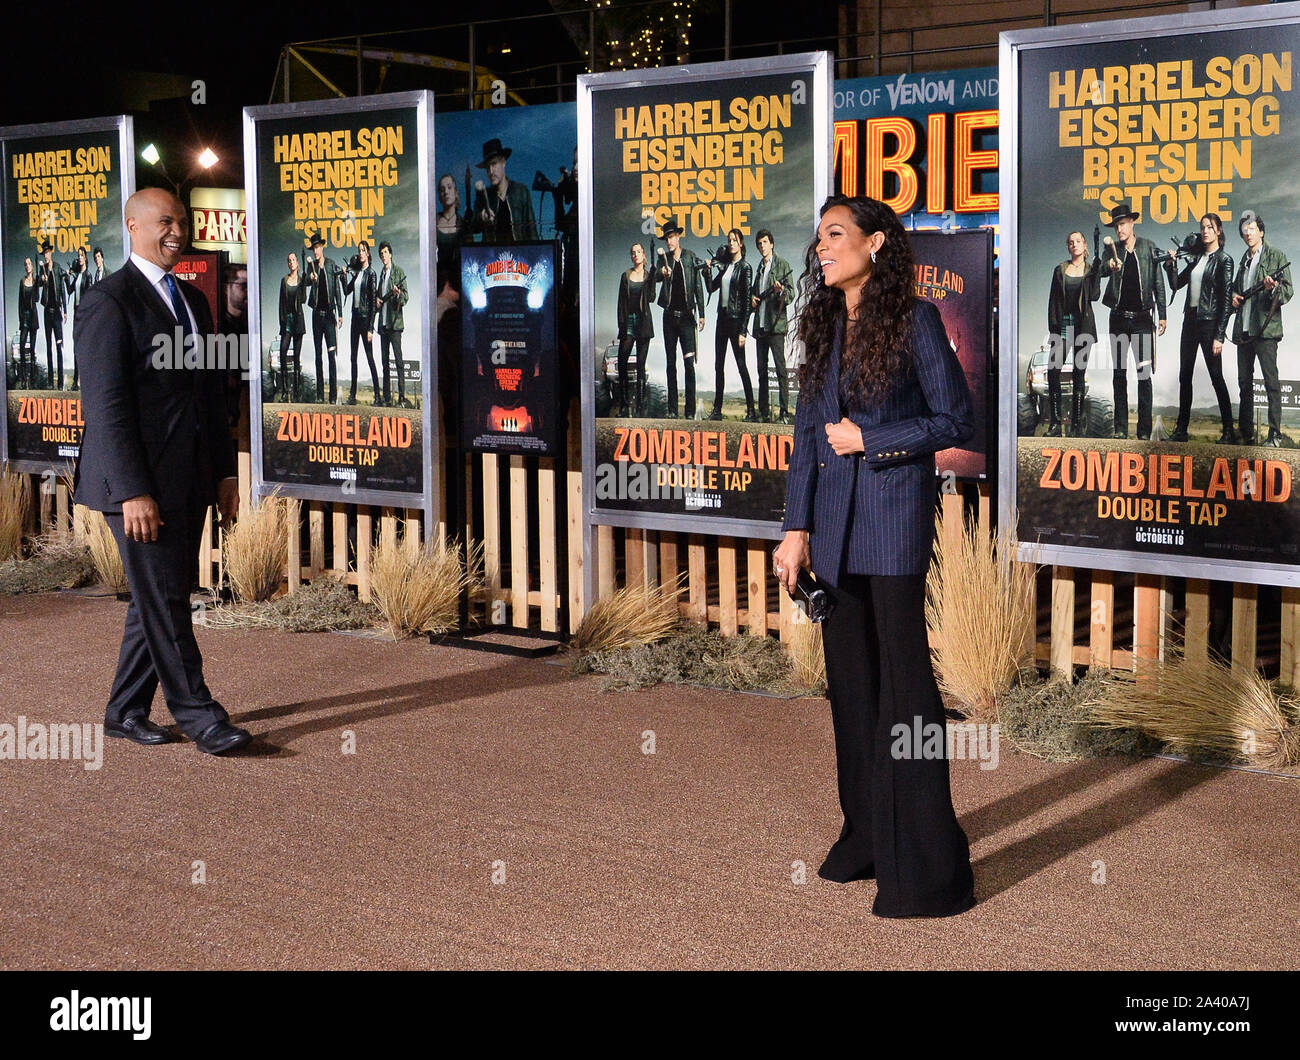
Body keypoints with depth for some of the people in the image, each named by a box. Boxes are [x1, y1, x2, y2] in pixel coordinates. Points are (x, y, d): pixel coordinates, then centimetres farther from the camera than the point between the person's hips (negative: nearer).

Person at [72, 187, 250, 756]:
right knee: (164, 601, -3)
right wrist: (132, 492, -21)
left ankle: (125, 711, 22)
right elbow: (105, 405, -16)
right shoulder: (108, 302, -10)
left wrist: (225, 470, 15)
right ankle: (197, 715, 4)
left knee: (156, 599, 12)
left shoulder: (192, 300, 17)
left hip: (189, 480, 8)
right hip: (140, 482, -8)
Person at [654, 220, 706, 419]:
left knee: (689, 363, -7)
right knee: (671, 363, 5)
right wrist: (662, 273, -32)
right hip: (670, 316, 3)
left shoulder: (690, 258, 2)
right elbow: (657, 277, -8)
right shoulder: (665, 259, 8)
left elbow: (698, 287, 2)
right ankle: (672, 408, 9)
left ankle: (690, 410, -7)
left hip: (686, 316, -3)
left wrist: (701, 315, -2)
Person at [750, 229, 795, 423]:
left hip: (776, 324, -7)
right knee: (762, 370, 8)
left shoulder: (782, 264, 0)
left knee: (780, 369, -11)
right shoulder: (760, 267, 19)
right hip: (760, 325, 7)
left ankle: (784, 412, -13)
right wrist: (752, 300, 6)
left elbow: (791, 293, -4)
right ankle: (764, 412, 12)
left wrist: (781, 291, -25)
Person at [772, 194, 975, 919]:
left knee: (904, 675, -5)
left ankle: (928, 866, 1)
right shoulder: (825, 327, 12)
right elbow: (809, 432, 13)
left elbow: (957, 421, -6)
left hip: (895, 512, -7)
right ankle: (868, 838, 23)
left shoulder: (915, 320, -6)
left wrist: (869, 439, -10)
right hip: (834, 517, 7)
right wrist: (797, 528, 8)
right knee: (850, 676, 11)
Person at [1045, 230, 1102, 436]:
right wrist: (1053, 326, -2)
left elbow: (1094, 295, -6)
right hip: (1063, 324, 0)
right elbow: (1053, 300, 8)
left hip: (1083, 325, 0)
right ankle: (1055, 422, -11)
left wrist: (1096, 269, -11)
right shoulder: (1060, 270, 11)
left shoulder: (1091, 270, 9)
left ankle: (1077, 423, 3)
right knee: (1053, 371, -13)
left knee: (1079, 373, 0)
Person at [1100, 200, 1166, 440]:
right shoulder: (1114, 250, 7)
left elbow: (1158, 282, 5)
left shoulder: (1148, 247, 3)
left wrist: (1162, 315, 1)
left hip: (1142, 318, -2)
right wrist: (1111, 266, -34)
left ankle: (1144, 429, -3)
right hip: (1119, 318, 2)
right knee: (1119, 374, 5)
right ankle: (1120, 427, 9)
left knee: (1144, 374, -6)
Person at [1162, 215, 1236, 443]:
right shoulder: (1197, 258, 13)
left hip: (1209, 322, -7)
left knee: (1216, 376, -5)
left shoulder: (1223, 260, -7)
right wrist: (1171, 265, 0)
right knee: (1185, 376, 9)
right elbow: (1176, 284, 19)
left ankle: (1229, 432, 0)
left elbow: (1226, 300, -12)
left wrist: (1219, 336, -16)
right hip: (1190, 320, 7)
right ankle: (1181, 429, 16)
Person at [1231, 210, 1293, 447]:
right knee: (1245, 382, 9)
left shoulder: (1277, 257, -1)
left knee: (1271, 381, -9)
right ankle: (1246, 434, 15)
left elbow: (1288, 292, -3)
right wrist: (1234, 297, 8)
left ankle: (1275, 435, -10)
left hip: (1266, 329, -7)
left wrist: (1273, 288, -23)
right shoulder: (1244, 260, 18)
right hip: (1243, 330, 7)